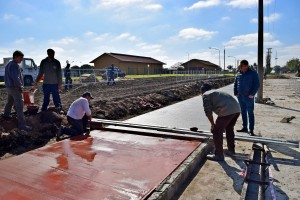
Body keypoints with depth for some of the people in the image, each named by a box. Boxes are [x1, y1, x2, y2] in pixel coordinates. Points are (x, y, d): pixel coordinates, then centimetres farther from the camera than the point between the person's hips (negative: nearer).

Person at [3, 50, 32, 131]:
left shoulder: (9, 64, 15)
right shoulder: (14, 65, -18)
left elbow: (8, 76, 20)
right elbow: (16, 78, -25)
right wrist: (20, 87, -15)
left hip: (9, 87, 11)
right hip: (15, 88, -11)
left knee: (9, 102, 28)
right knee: (19, 106, -13)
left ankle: (6, 115, 48)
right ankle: (22, 124, -16)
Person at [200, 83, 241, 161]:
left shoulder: (206, 95, 10)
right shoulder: (217, 92, 34)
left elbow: (208, 111, -1)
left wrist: (212, 124, 11)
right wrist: (221, 124, 44)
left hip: (227, 111, -9)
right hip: (237, 109, 9)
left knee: (217, 132, 6)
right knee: (229, 129, 27)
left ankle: (218, 155, 14)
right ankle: (231, 150, 41)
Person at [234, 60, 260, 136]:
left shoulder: (253, 73, -4)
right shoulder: (238, 74, 11)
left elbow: (257, 84, -8)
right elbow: (235, 84, 17)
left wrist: (252, 94, -14)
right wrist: (236, 93, 7)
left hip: (248, 97, -5)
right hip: (240, 96, 5)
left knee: (250, 113, -2)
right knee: (243, 112, 12)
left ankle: (251, 130, 3)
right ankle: (244, 127, 21)